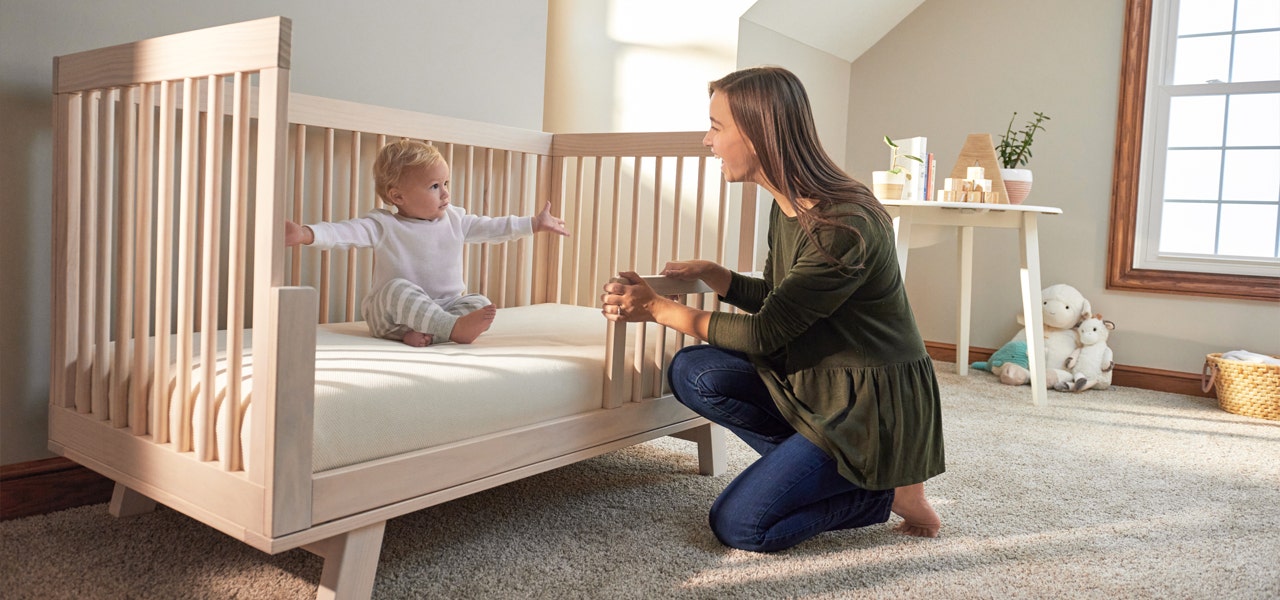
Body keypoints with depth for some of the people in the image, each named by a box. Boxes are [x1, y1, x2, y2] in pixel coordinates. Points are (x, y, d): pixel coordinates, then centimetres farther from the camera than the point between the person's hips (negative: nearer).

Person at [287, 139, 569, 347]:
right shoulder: (382, 225, -9)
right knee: (398, 288, -34)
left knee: (478, 302, -17)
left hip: (448, 305, 5)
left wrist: (534, 224, 11)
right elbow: (344, 232, -21)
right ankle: (454, 328, -45)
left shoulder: (455, 220, 6)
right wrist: (307, 234, -40)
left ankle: (425, 332, -36)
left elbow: (492, 227, 13)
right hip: (391, 313, -4)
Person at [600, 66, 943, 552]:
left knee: (739, 525, -10)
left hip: (873, 404, -8)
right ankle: (819, 472, 0)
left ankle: (888, 490, 5)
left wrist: (659, 308, -13)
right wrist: (706, 273, -1)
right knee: (692, 372, -7)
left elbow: (765, 333, -21)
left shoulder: (845, 227, -27)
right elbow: (776, 300, 15)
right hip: (815, 381, 8)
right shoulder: (787, 207, 1)